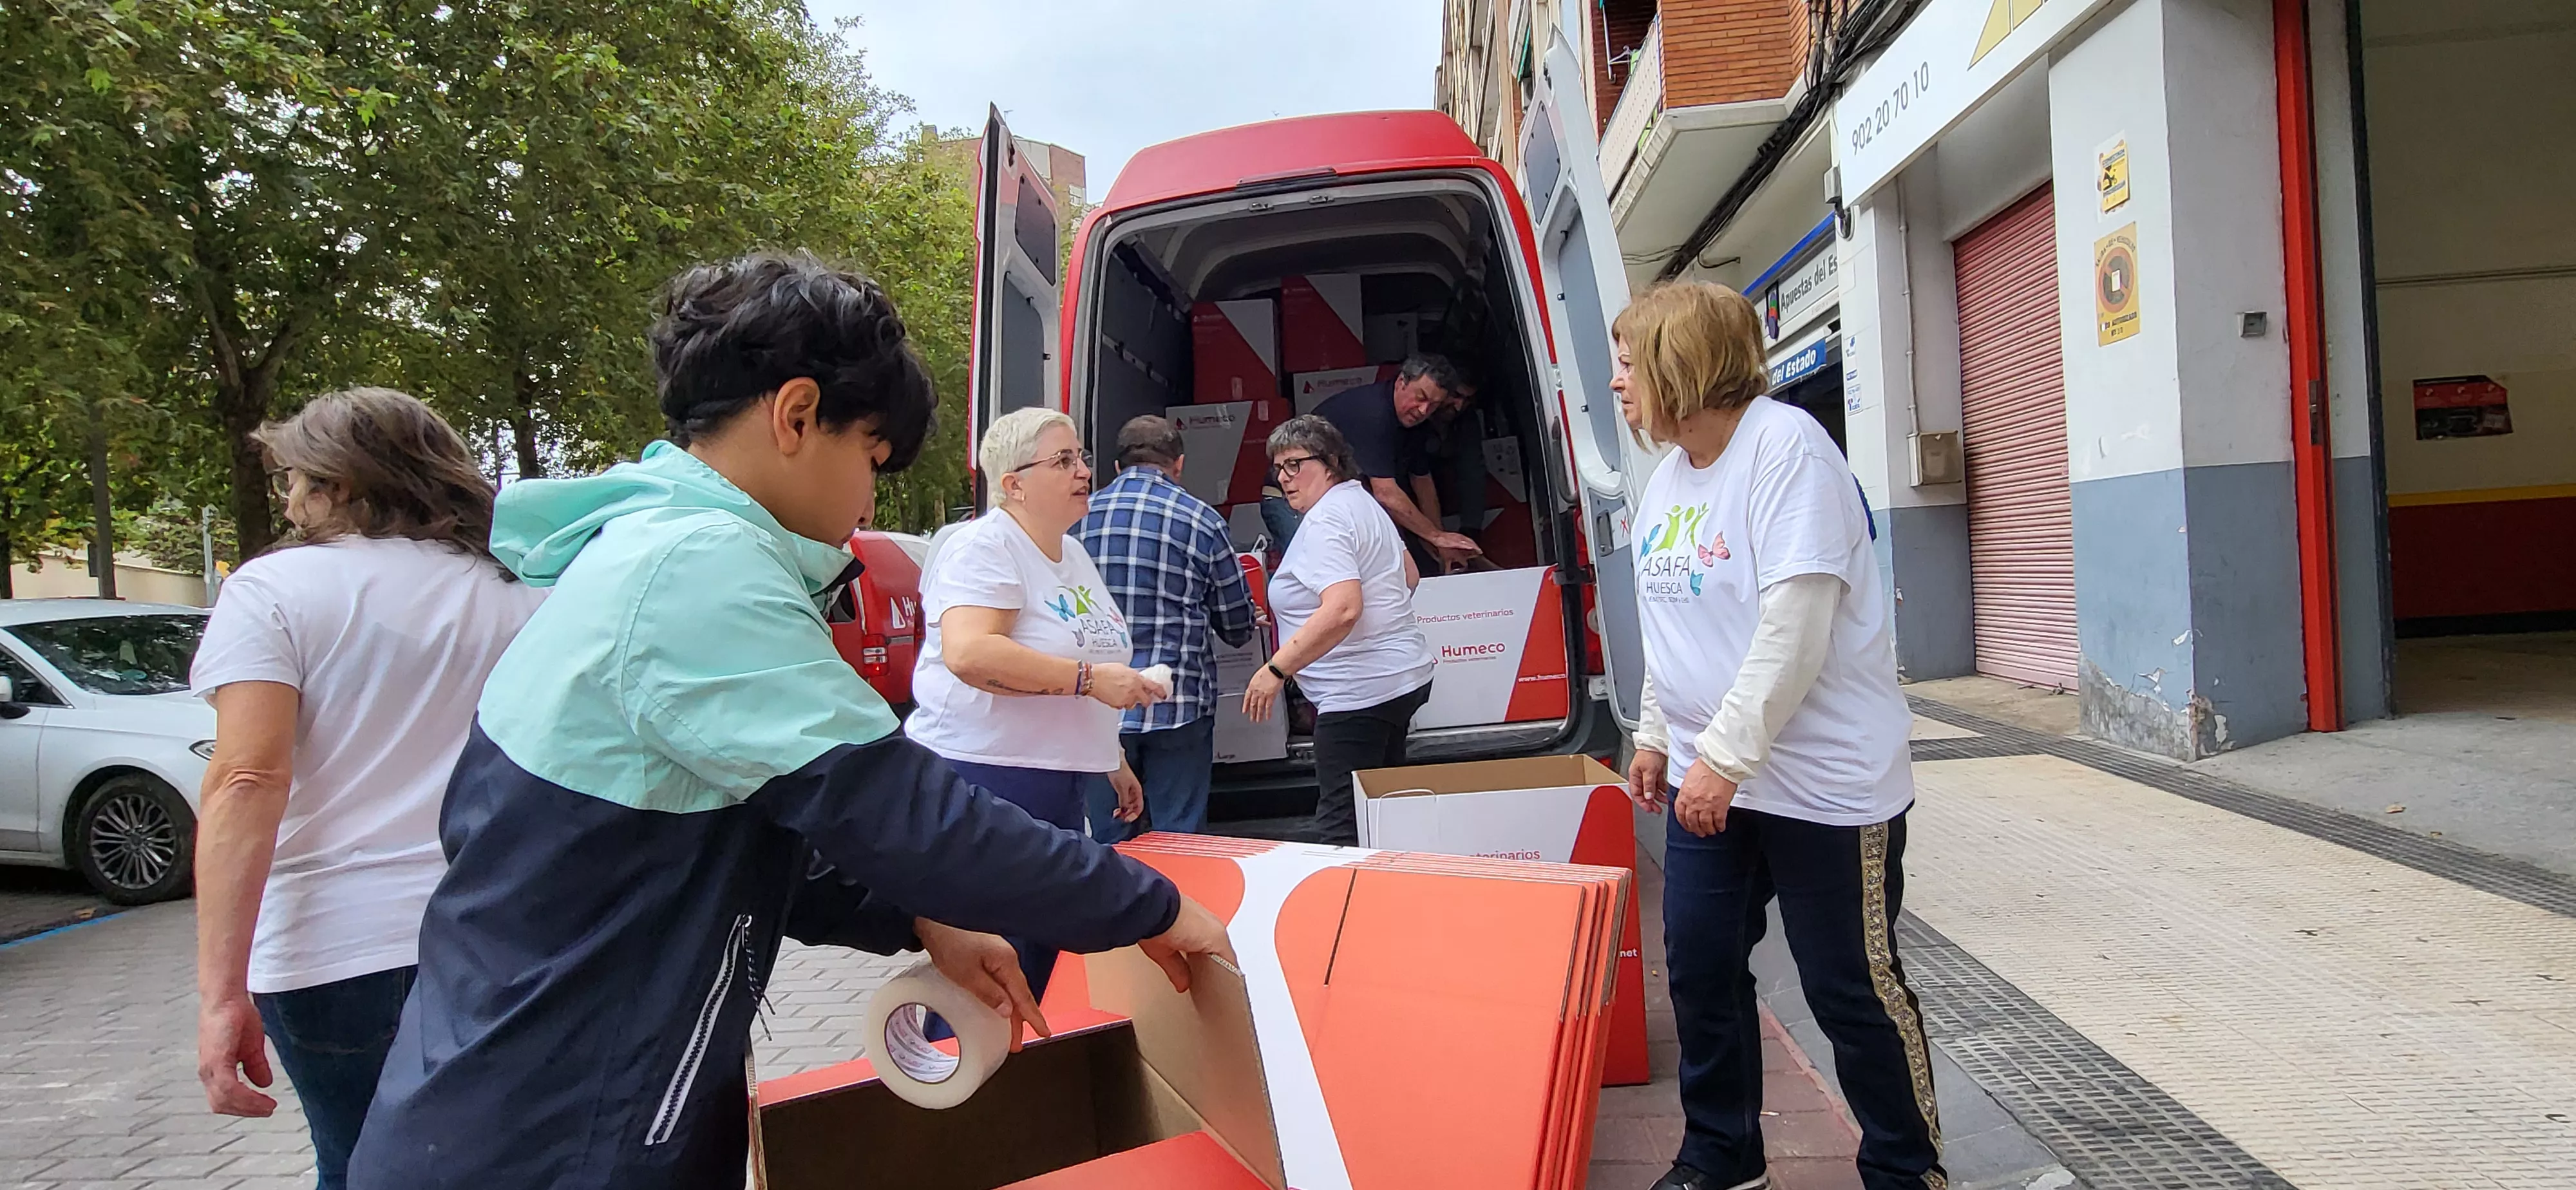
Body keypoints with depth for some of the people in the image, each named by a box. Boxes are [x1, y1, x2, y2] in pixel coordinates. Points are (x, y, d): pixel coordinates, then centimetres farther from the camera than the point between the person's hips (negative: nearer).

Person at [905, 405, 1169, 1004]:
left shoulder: (1074, 554, 17)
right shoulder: (984, 547, -11)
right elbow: (969, 652, -28)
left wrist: (1114, 760, 27)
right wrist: (1088, 678, -25)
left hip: (1060, 786, 9)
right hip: (983, 776, -9)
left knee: (1052, 968, 13)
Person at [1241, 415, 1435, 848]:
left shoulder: (1324, 523, -15)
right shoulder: (1362, 503, 17)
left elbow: (1343, 608, -28)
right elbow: (1409, 576, 28)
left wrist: (1276, 669, -26)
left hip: (1359, 694, -11)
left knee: (1341, 829, -13)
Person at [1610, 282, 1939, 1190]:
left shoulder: (1785, 446, -17)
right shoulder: (1667, 476, 9)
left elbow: (1794, 629, -23)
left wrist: (1725, 755, -22)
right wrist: (1657, 735, 18)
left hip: (1825, 782, -8)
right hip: (1709, 778, 8)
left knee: (1852, 989, 5)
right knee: (1699, 970, 11)